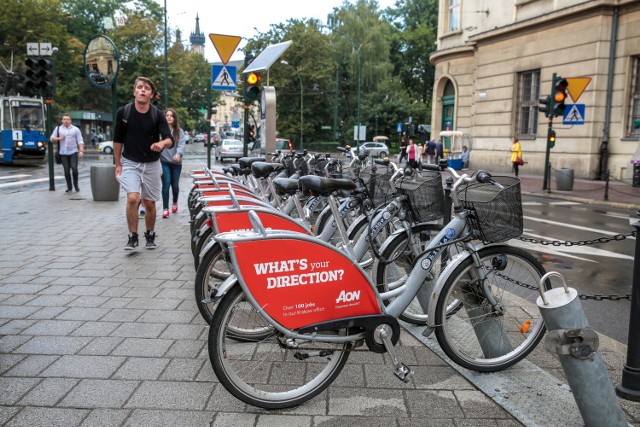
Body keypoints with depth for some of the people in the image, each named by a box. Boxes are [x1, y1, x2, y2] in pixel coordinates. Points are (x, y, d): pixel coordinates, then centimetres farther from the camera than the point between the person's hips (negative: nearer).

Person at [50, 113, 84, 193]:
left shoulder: (75, 129, 6)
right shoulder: (58, 128, 11)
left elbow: (80, 141, 1)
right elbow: (52, 138, 11)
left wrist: (81, 151, -11)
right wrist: (59, 138, -9)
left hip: (73, 152, -2)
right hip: (63, 153, 2)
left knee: (74, 168, -14)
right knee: (66, 170, 2)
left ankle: (76, 185, 5)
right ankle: (69, 187, 11)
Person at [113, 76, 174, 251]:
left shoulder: (157, 115, -8)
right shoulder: (123, 112, -5)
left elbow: (170, 140, -16)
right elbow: (118, 139, 4)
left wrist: (162, 143, -39)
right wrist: (117, 164, 3)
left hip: (151, 164, 1)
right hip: (129, 163, -1)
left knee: (150, 203, 8)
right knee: (133, 199, -18)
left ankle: (150, 236, 28)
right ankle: (133, 237, -2)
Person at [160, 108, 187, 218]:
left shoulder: (179, 132, 3)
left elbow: (182, 144, -9)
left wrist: (178, 154, -28)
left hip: (176, 162, 2)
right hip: (164, 161, -2)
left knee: (175, 185, 9)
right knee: (166, 184, -11)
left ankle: (175, 203, 38)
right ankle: (165, 208, -3)